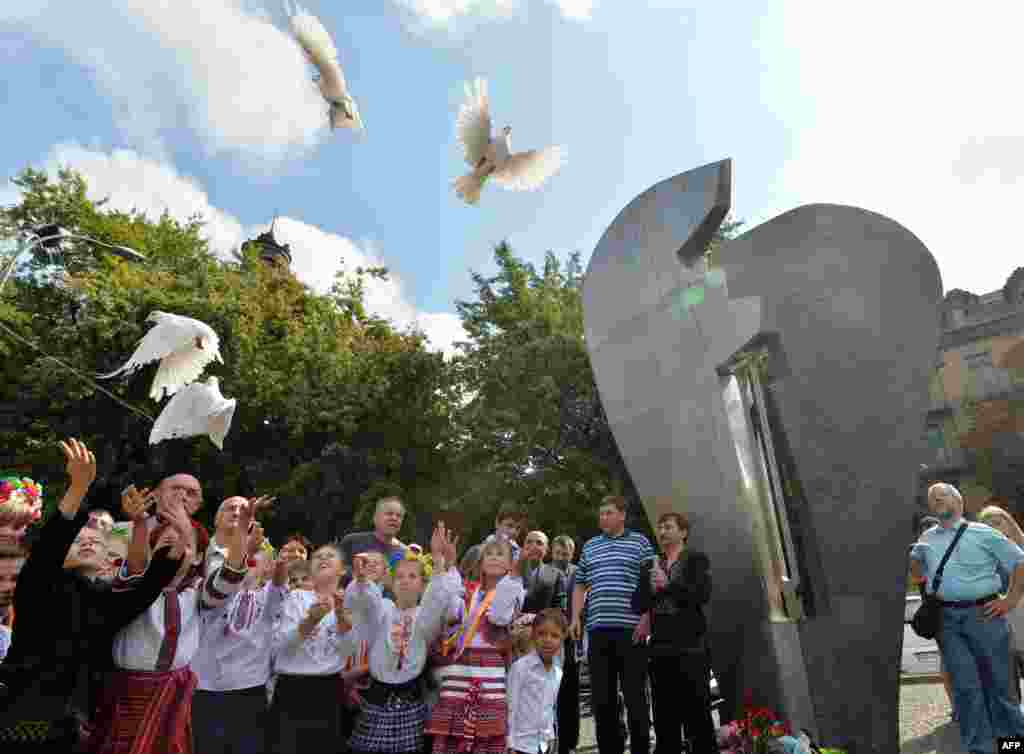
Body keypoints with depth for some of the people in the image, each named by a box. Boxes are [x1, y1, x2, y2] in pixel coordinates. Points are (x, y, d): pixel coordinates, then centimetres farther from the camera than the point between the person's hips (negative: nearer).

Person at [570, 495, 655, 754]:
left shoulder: (639, 542, 3)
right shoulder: (589, 546, 14)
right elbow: (580, 585, 18)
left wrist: (646, 619, -9)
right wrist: (575, 618, 7)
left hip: (631, 629, -4)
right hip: (598, 630, 4)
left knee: (635, 695, 4)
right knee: (601, 697, 10)